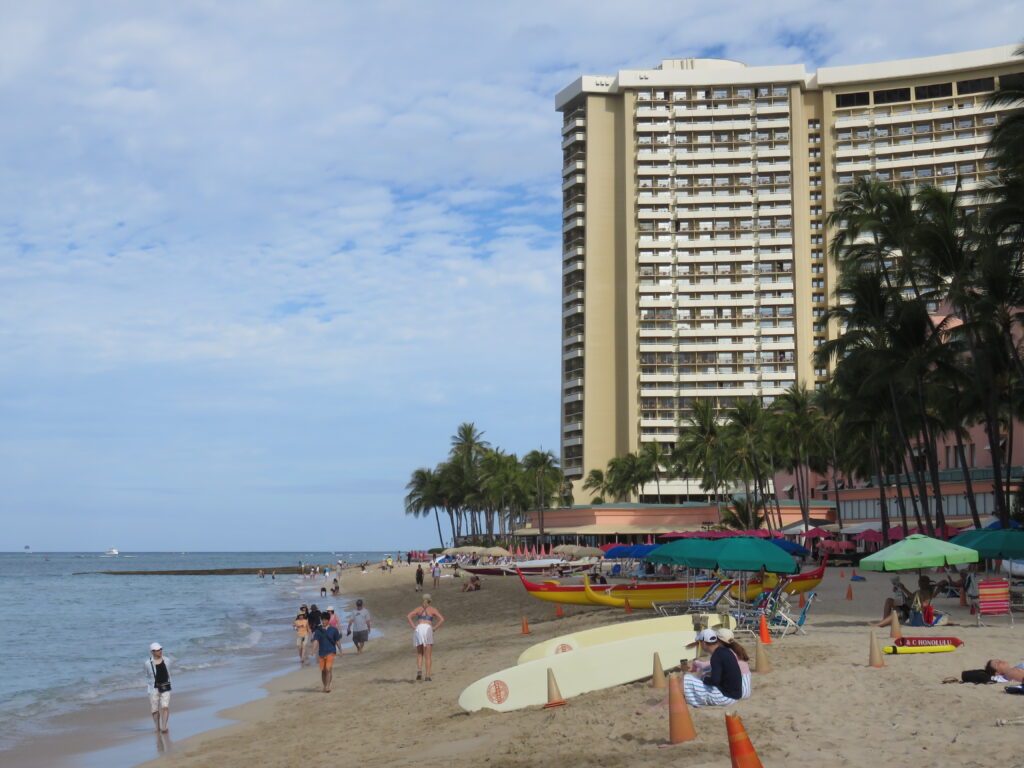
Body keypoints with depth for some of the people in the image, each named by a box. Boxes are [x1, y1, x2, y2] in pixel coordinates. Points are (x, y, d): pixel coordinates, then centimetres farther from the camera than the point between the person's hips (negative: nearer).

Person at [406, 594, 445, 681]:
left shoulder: (419, 609, 20)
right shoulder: (433, 610, 13)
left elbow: (408, 616, 3)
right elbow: (442, 619, -2)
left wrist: (413, 627, 2)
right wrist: (434, 628, 2)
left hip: (418, 629, 2)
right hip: (427, 629, -2)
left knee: (419, 654, 15)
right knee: (428, 656, 4)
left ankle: (419, 670, -10)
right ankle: (427, 676, -3)